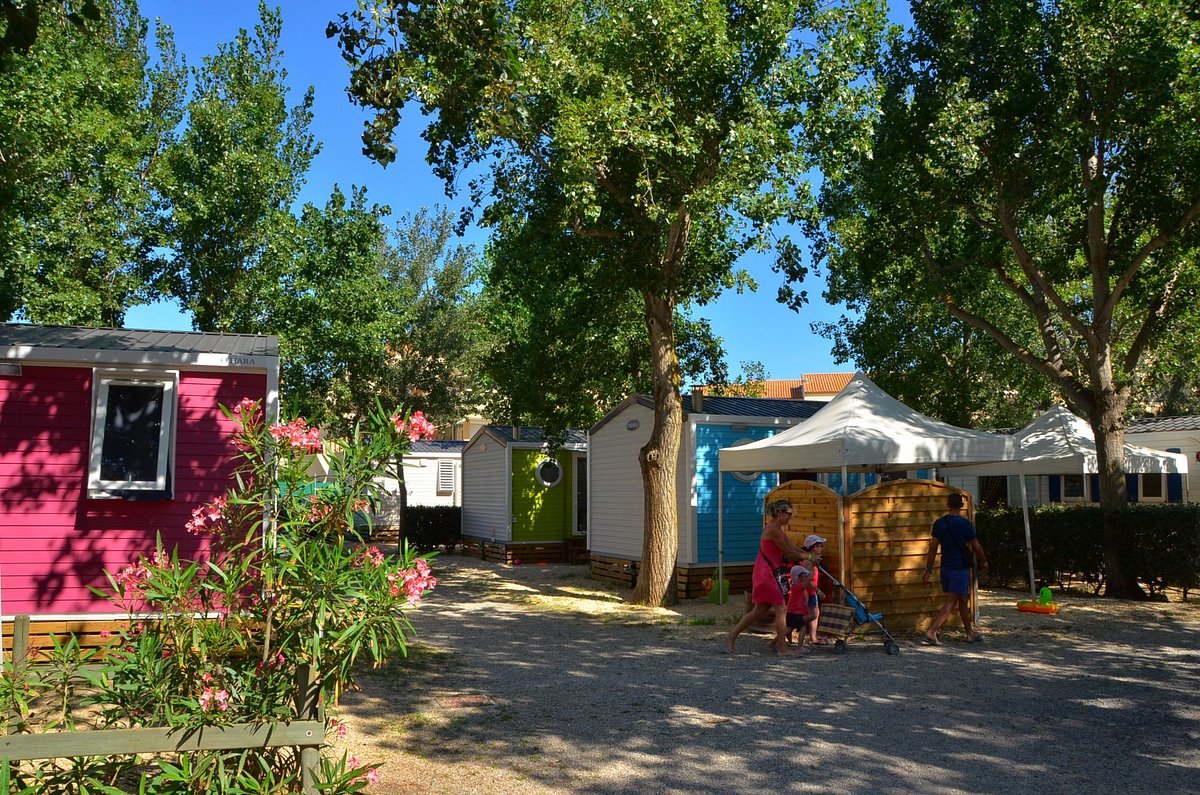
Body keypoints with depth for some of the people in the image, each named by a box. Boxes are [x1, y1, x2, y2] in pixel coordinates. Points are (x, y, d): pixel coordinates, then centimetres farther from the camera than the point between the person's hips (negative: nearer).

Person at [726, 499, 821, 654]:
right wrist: (808, 557, -5)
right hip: (765, 573, -10)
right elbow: (788, 552, -14)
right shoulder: (772, 529, -17)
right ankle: (782, 648, -3)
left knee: (759, 611, 12)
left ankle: (731, 636, 19)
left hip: (769, 573, 10)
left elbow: (792, 546, 14)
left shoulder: (779, 528, 14)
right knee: (780, 608, -8)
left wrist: (810, 555, 3)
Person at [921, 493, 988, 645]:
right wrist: (984, 562, 13)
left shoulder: (939, 523, 2)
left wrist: (928, 571, 5)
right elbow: (976, 547, -6)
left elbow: (933, 548, 2)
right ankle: (931, 633, -15)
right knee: (950, 603, -6)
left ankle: (970, 633, 28)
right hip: (960, 568, -6)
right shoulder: (965, 524, -13)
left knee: (963, 600, 18)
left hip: (945, 568, 6)